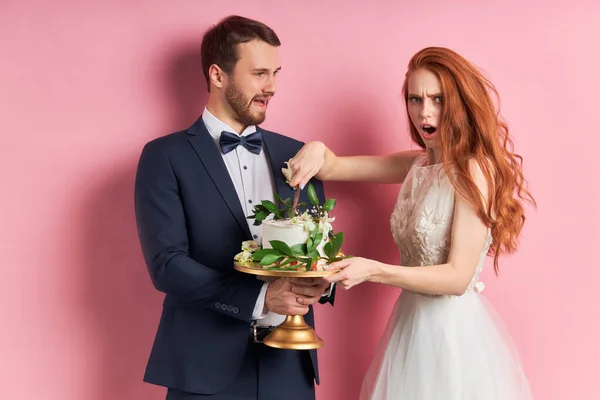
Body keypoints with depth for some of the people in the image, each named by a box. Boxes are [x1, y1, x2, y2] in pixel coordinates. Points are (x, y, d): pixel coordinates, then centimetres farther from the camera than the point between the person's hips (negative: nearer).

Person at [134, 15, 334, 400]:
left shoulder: (296, 154, 9)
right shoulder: (166, 157, -4)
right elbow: (166, 263, -12)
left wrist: (321, 281, -11)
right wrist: (261, 297, -21)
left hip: (289, 363, 4)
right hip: (206, 367, -4)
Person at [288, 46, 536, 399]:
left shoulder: (474, 171, -16)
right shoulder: (417, 165, 5)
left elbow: (458, 277, -20)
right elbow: (333, 168, 9)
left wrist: (373, 271, -29)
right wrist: (318, 150, -14)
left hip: (454, 330, -7)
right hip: (412, 322, 7)